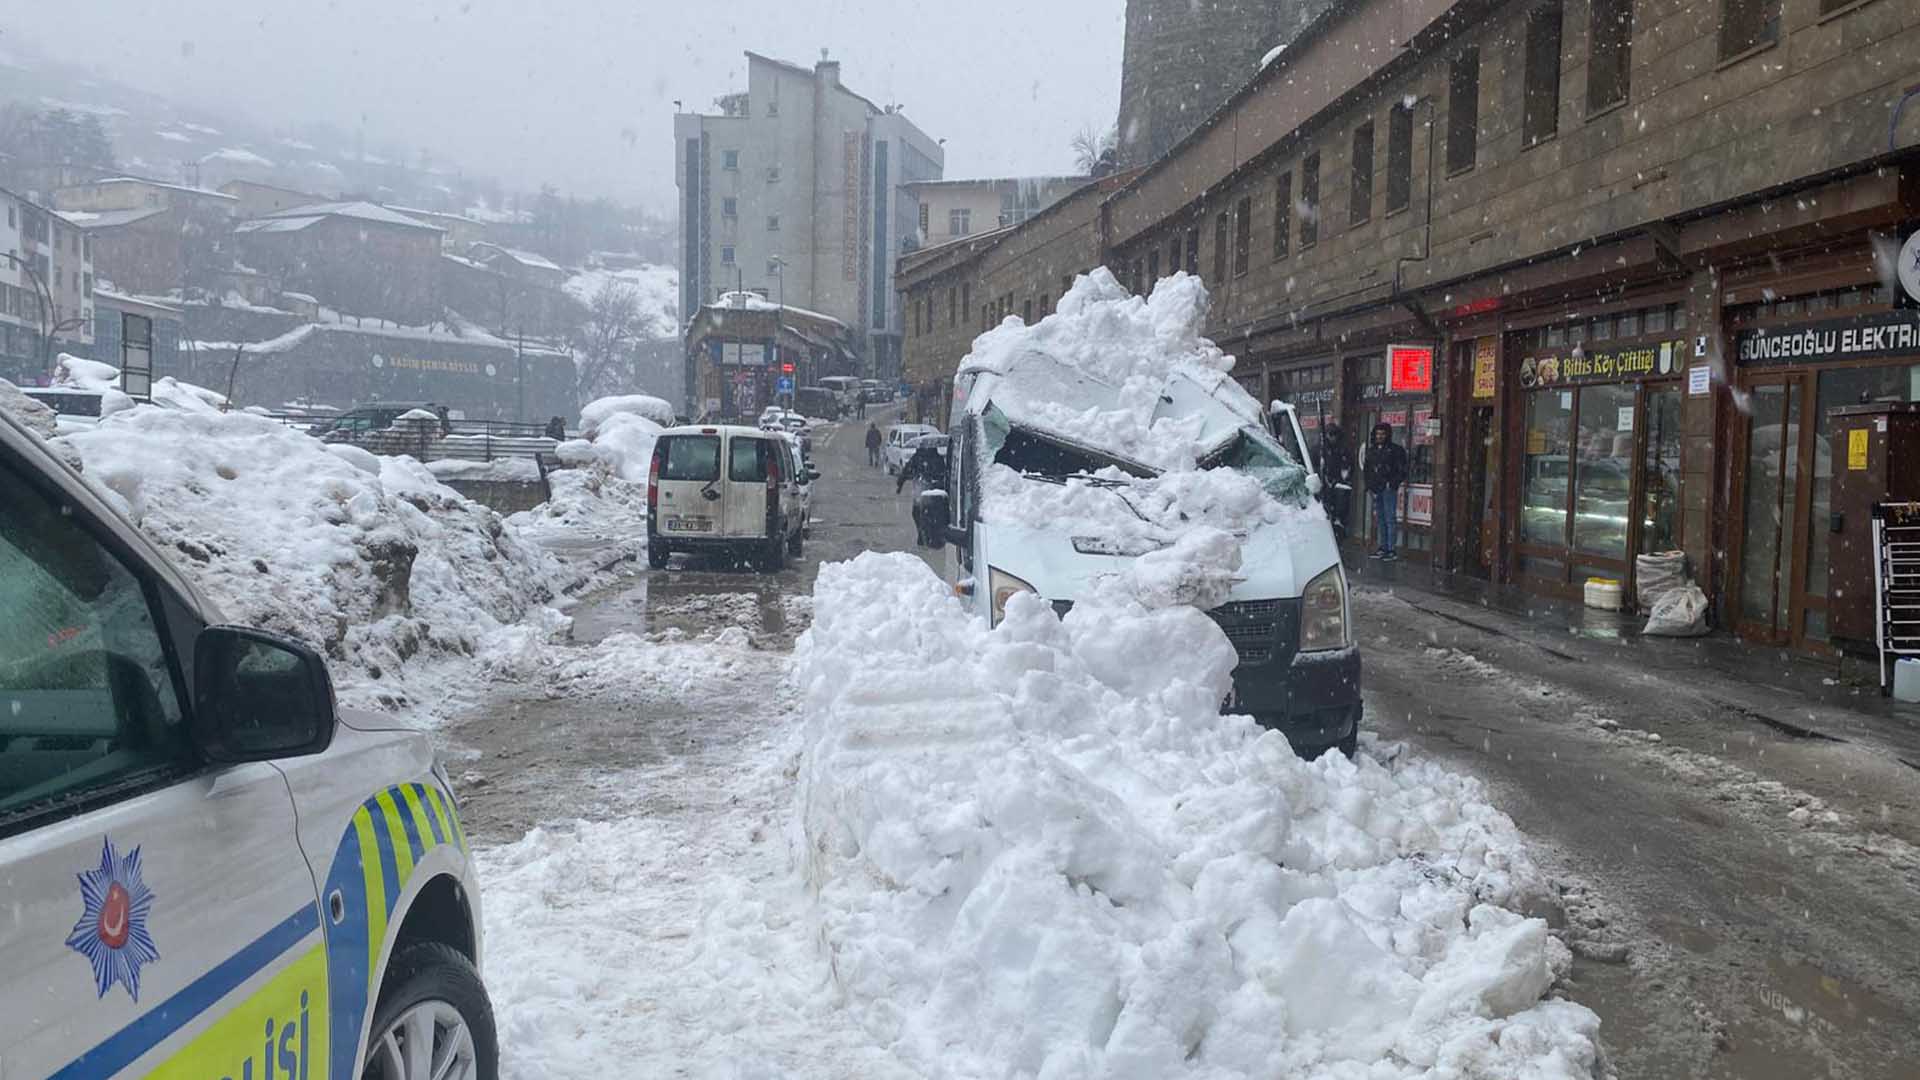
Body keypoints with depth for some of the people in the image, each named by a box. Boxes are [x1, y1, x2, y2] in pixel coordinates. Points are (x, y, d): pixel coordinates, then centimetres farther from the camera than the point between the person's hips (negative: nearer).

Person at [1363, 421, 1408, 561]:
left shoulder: (1395, 449, -4)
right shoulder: (1372, 449, 15)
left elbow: (1402, 470, -5)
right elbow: (1368, 469, 22)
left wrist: (1393, 483, -11)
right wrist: (1369, 486, 13)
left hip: (1389, 490, -7)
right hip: (1376, 490, 7)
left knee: (1390, 519, -8)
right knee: (1380, 519, 10)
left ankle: (1391, 549, -8)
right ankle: (1383, 548, 16)